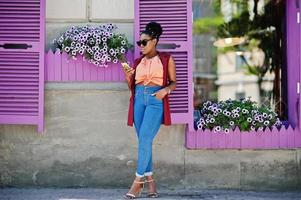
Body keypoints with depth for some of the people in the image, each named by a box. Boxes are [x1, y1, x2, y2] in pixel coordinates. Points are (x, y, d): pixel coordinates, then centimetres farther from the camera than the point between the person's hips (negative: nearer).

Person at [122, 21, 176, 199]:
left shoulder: (166, 59, 5)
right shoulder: (138, 62, 15)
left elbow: (174, 83, 6)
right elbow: (132, 87, 17)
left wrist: (165, 90, -14)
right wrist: (128, 77, -2)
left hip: (156, 100, -5)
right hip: (139, 99, 5)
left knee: (145, 138, -15)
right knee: (143, 141, 4)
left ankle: (138, 182, -11)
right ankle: (150, 181, 11)